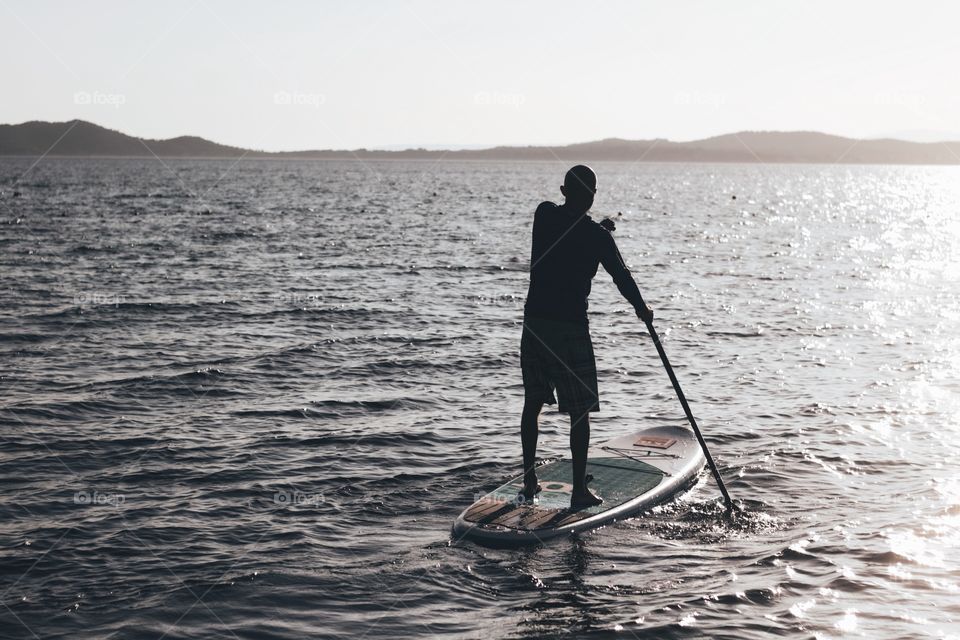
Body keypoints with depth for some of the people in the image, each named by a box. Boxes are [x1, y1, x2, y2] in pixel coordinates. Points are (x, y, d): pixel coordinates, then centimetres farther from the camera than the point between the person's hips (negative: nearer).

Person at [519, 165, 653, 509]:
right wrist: (642, 308, 17)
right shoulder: (597, 236, -10)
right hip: (570, 329, -5)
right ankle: (579, 490, 3)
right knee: (580, 411, 3)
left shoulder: (543, 214, 2)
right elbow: (621, 276, 1)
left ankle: (529, 482, 21)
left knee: (533, 403, 16)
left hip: (534, 322, 5)